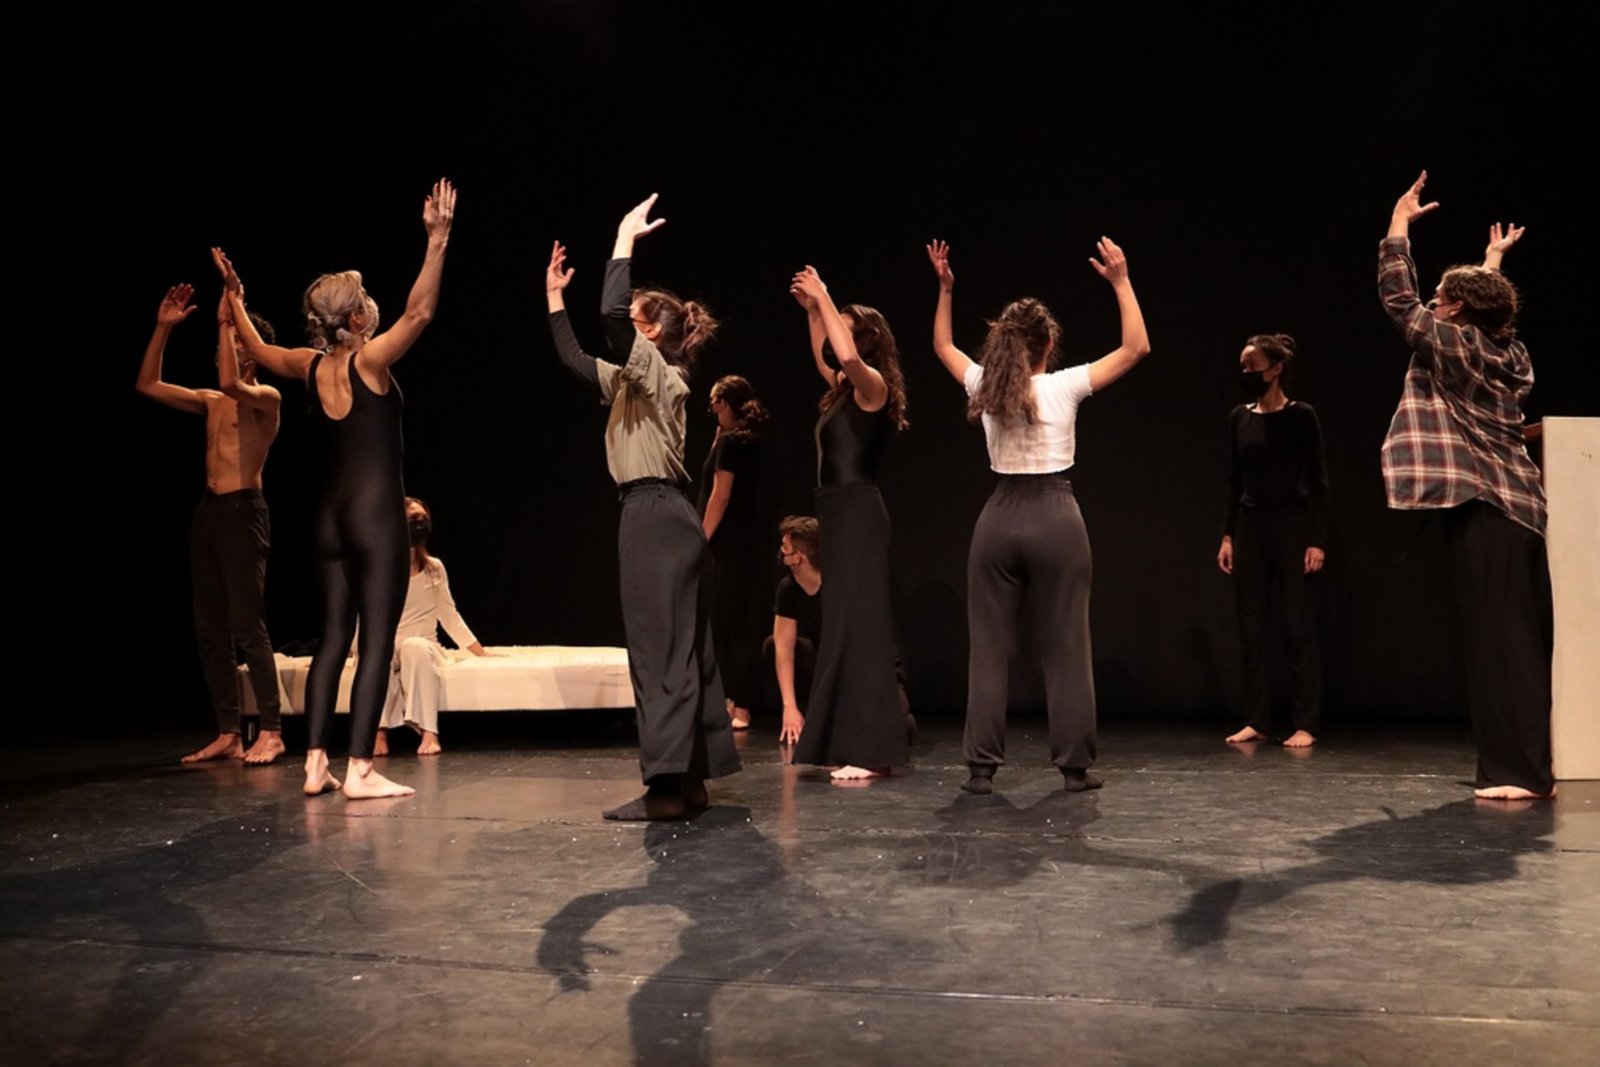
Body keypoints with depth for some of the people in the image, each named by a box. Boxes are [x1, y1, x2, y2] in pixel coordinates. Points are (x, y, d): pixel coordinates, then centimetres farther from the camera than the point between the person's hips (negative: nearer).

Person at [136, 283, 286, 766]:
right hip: (207, 512, 8)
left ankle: (271, 733, -6)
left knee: (248, 628, -11)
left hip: (242, 512, -8)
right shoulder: (211, 401, 17)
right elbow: (148, 385, 18)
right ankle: (228, 734, 11)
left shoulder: (267, 397, -4)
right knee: (210, 631, 6)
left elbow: (231, 383, -25)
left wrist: (226, 321, -19)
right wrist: (163, 329, 11)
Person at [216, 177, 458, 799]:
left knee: (333, 636, 11)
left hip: (330, 517, 7)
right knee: (377, 640, -5)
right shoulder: (368, 361, -9)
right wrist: (437, 240, -24)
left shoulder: (310, 368, 8)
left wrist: (234, 297, 38)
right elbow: (420, 312, -20)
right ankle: (360, 770, -7)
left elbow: (255, 350, 26)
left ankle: (315, 764, 11)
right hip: (376, 514, -7)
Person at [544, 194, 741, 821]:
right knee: (680, 651, 9)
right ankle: (689, 781, 13)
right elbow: (574, 358, 26)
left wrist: (624, 241, -16)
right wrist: (554, 297, 25)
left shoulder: (659, 373, -9)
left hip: (657, 516, -10)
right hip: (655, 516, 10)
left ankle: (667, 787, -12)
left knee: (658, 651, -12)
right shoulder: (631, 381, 19)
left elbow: (611, 314, -24)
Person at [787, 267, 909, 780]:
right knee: (844, 624, 10)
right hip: (839, 513, 10)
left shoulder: (873, 386, -8)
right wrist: (813, 308, 29)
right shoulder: (847, 389, 16)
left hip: (859, 514, -10)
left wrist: (825, 301, -19)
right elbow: (823, 358, 38)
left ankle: (869, 752, -8)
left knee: (859, 623, -10)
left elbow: (848, 356, -31)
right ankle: (853, 746, 16)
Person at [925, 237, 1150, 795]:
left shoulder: (984, 387, 2)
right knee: (1064, 648, 5)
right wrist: (1120, 281, -2)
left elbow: (943, 346, 21)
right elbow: (1136, 348, -3)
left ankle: (982, 766, 6)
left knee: (989, 647, 6)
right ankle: (1075, 765, 10)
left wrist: (945, 288, 20)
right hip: (1055, 518, -2)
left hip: (999, 518, 3)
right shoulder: (1063, 387, -7)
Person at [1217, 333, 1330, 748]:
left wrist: (1318, 541, -12)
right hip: (1249, 527, 5)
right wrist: (1227, 535, 7)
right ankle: (1256, 720, 13)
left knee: (1298, 627, -2)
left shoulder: (1300, 416, -5)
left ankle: (1306, 725, 4)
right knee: (1251, 628, 5)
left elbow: (1318, 482, -6)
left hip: (1291, 526, -5)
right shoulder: (1239, 418, 9)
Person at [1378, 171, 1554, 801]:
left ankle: (1517, 770, -7)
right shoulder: (1509, 354, 14)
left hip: (1482, 510, -9)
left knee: (1497, 640, -8)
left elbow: (1397, 299, -5)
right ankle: (1536, 767, 14)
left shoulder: (1454, 345, -8)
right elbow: (1488, 303, 36)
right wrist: (1492, 263, 48)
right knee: (1526, 640, 9)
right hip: (1518, 507, 9)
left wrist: (1399, 225, 3)